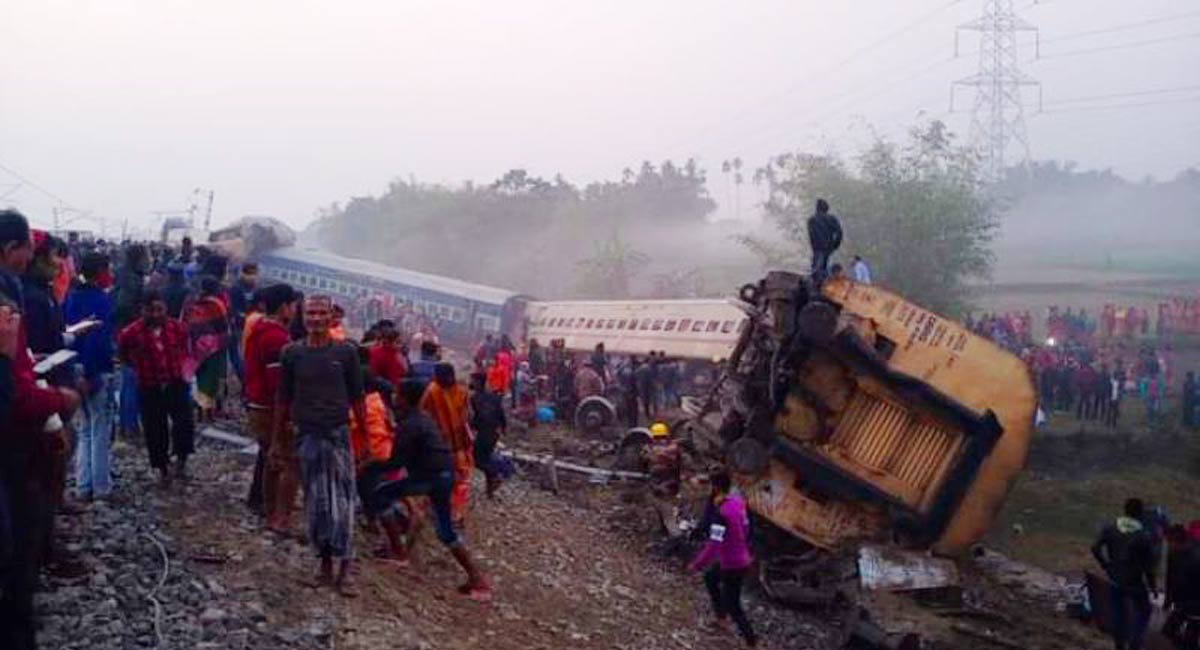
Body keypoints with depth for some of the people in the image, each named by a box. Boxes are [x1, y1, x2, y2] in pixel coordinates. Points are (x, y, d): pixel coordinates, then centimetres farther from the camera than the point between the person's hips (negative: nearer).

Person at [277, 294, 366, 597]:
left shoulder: (345, 352, 0)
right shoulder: (292, 353, 3)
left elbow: (357, 398, 5)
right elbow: (284, 400, 9)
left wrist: (366, 436, 4)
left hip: (338, 435, -1)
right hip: (307, 436, 2)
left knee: (342, 503, -3)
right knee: (315, 503, 7)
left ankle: (344, 569, 1)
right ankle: (325, 563, 19)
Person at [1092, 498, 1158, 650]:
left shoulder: (1110, 529, -10)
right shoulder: (1143, 537, -21)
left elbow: (1095, 549, -7)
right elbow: (1148, 565, -15)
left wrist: (1106, 565, 7)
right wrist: (1152, 585, -2)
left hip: (1115, 579, 4)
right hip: (1134, 581, -4)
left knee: (1118, 612, 19)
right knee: (1143, 612, 17)